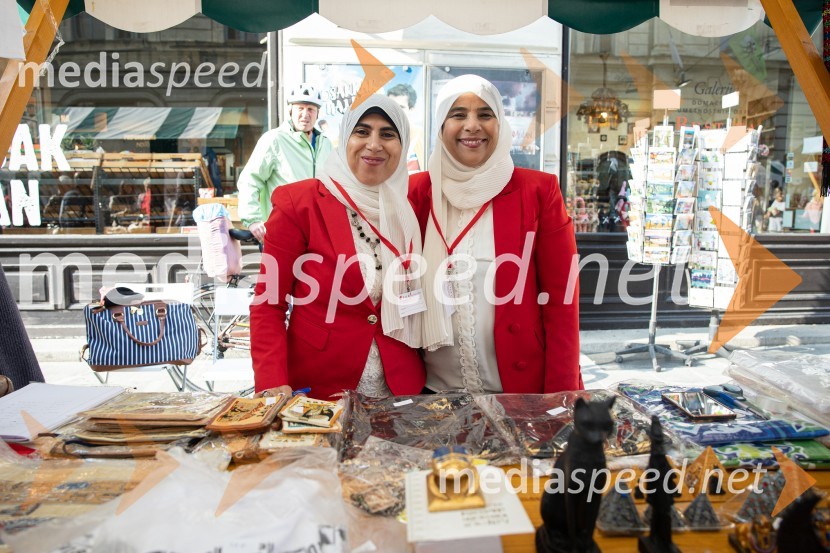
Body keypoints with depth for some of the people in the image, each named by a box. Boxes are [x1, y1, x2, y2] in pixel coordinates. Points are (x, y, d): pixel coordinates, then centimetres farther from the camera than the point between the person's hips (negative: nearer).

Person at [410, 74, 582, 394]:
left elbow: (561, 299, -5)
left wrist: (559, 396, -8)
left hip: (520, 387, -1)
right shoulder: (417, 191, 0)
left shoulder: (538, 191, -5)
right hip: (432, 388, 2)